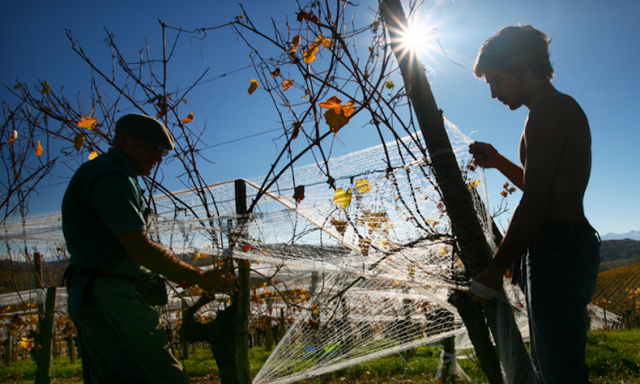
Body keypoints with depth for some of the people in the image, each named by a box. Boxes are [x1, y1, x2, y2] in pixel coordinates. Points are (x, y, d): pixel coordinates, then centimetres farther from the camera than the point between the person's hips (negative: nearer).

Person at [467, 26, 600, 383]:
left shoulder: (550, 111, -12)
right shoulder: (562, 110, 21)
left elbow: (534, 204, -19)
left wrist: (496, 268, -15)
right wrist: (499, 162, 21)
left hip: (558, 249, -11)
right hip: (573, 244, 11)